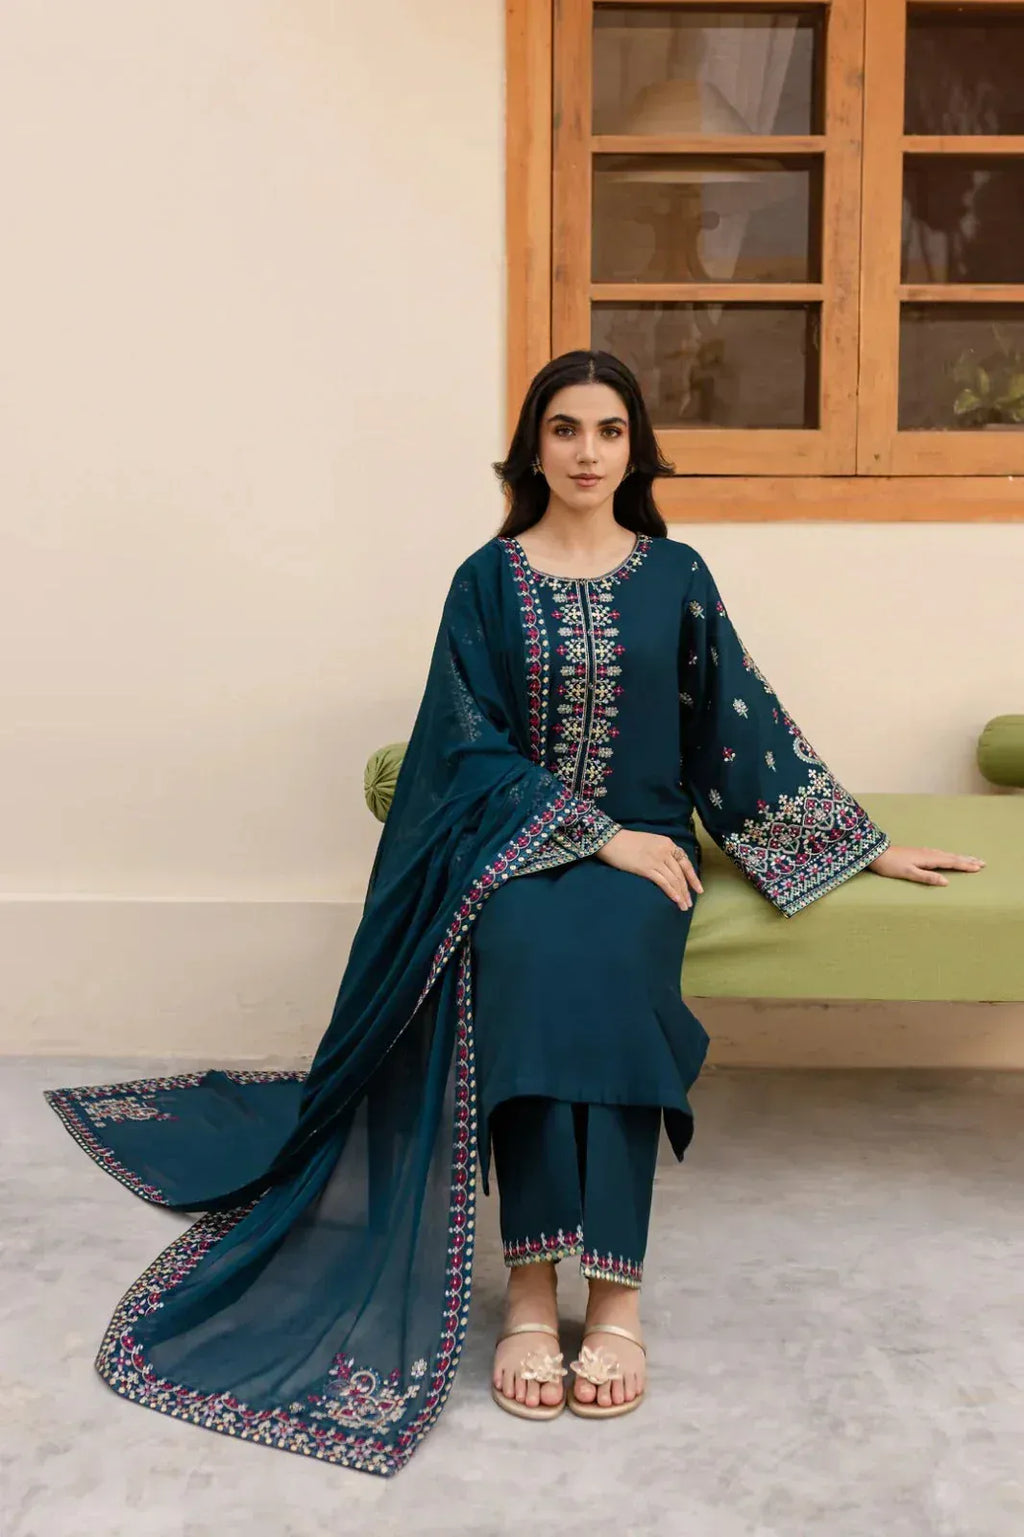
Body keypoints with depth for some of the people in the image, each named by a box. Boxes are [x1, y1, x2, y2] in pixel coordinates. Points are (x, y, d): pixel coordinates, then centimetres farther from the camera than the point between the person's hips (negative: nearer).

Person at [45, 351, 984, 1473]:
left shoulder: (674, 574, 9)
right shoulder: (488, 580, 5)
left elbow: (745, 720, 10)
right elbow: (475, 745, -3)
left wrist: (865, 845, 9)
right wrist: (599, 835, -14)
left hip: (641, 839, 1)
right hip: (512, 835, 0)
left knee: (602, 955, -34)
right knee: (526, 953, -35)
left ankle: (615, 1296, -30)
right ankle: (533, 1292, -31)